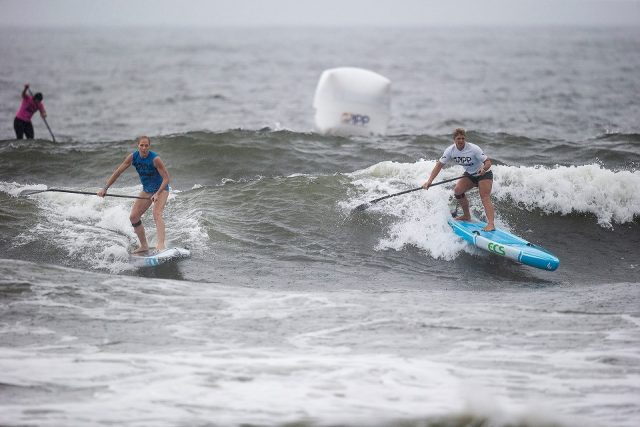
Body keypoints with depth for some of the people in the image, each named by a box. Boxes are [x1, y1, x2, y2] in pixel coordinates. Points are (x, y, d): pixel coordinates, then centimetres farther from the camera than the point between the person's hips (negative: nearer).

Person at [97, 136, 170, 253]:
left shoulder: (155, 159, -26)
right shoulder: (133, 157, -11)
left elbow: (166, 178, -25)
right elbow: (118, 172, -6)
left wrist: (157, 194, -37)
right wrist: (105, 188, -10)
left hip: (161, 188, -7)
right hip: (147, 190, 7)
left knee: (157, 214, -29)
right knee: (133, 217, 3)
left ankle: (161, 244, -42)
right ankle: (144, 245, 15)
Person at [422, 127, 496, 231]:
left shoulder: (473, 149, -28)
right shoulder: (450, 150, -13)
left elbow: (488, 162, -26)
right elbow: (439, 165, -12)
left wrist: (484, 169, -50)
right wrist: (429, 181, -22)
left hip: (484, 174, -6)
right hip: (469, 174, 6)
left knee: (485, 197, -23)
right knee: (458, 191, -11)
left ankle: (491, 224, -37)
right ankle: (467, 216, 10)